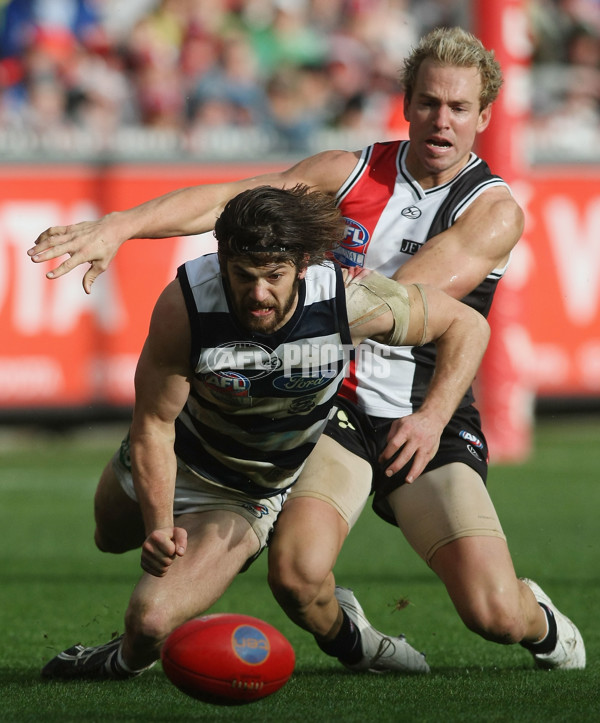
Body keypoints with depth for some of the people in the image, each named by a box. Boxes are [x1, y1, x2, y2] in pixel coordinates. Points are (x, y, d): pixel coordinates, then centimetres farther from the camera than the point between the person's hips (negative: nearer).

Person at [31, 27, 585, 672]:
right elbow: (233, 199, -3)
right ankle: (342, 634, 12)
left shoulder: (495, 211, -3)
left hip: (428, 425, -1)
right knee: (297, 571, -25)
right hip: (339, 409, 1)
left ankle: (539, 621, 25)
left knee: (494, 612, -15)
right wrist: (118, 227, -17)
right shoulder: (352, 172, 5)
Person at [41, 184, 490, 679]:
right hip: (171, 465, 2)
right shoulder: (185, 304, -34)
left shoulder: (351, 301, -33)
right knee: (113, 537, 34)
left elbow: (469, 326, -18)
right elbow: (154, 424, -23)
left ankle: (128, 660, 18)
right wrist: (158, 525, -35)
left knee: (152, 621, -20)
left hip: (248, 497, -2)